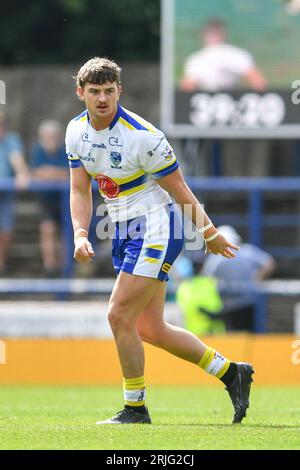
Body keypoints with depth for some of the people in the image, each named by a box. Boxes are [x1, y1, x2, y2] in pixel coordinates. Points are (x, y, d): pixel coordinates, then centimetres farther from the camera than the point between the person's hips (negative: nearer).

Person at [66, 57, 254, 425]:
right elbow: (80, 190, 6)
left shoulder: (142, 135, -20)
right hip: (124, 231, 8)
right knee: (150, 329, 10)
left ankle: (135, 408, 1)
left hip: (156, 229, -8)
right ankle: (231, 372, 25)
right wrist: (80, 236, -10)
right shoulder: (76, 132, 0)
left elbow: (179, 190, -11)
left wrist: (209, 233, -2)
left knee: (120, 316, -13)